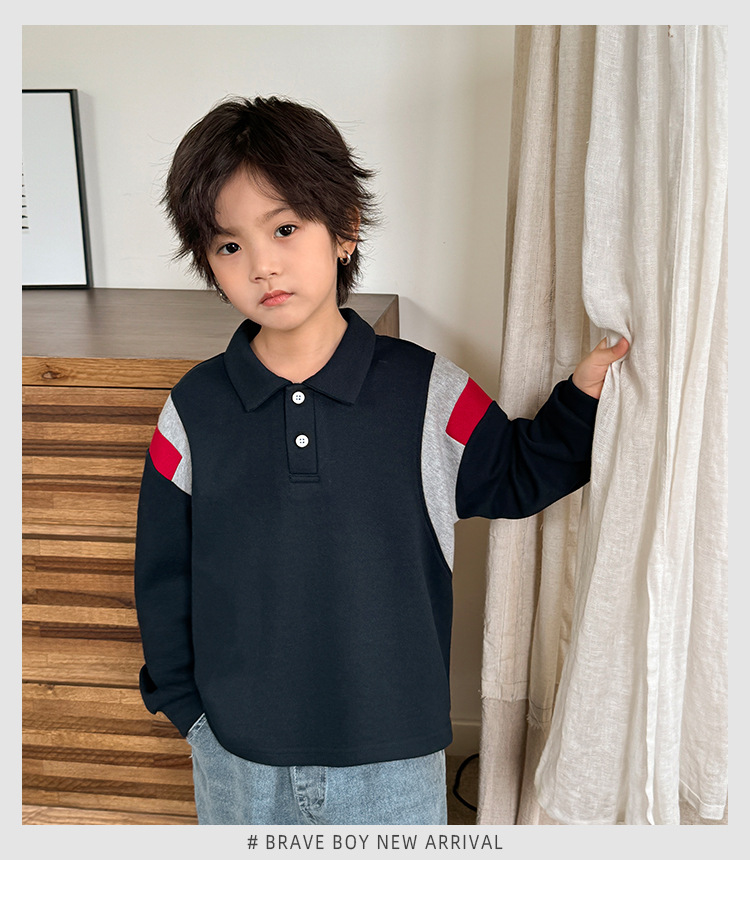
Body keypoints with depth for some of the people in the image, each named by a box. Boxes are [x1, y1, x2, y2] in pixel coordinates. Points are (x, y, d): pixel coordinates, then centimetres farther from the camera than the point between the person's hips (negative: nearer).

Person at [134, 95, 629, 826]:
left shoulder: (427, 392, -11)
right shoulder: (193, 411, -8)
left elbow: (517, 478, 4)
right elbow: (163, 575, 2)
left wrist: (584, 390, -10)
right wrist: (185, 704, 3)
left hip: (393, 749, -1)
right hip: (238, 752, 2)